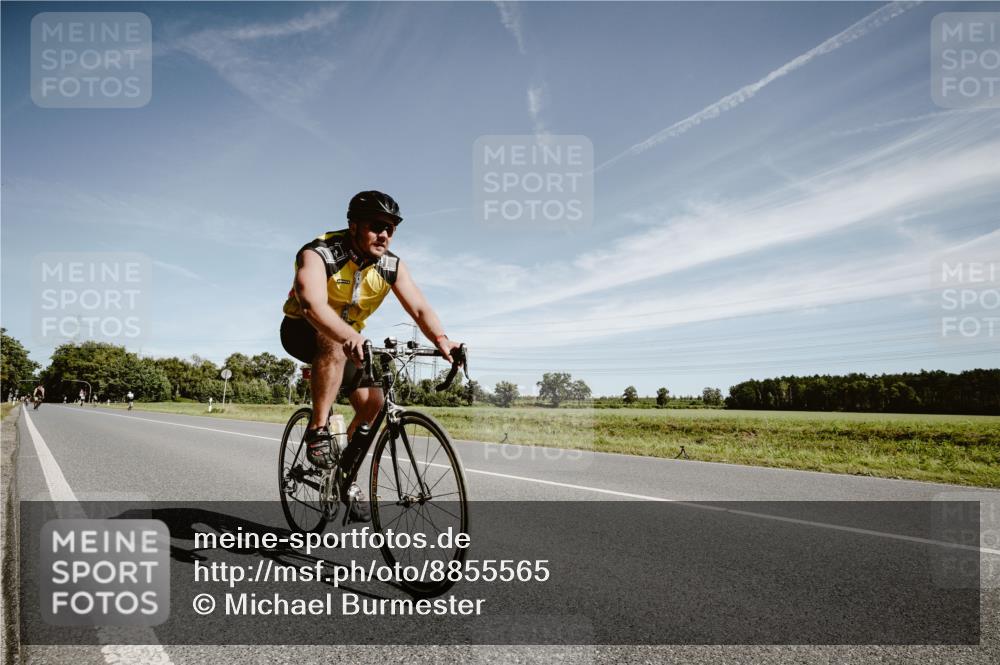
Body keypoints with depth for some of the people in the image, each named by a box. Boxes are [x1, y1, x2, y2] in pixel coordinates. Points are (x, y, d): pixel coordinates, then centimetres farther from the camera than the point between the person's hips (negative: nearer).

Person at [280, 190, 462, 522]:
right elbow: (313, 304, -45)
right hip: (303, 330, -5)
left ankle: (346, 474, 11)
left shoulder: (392, 266, -12)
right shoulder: (318, 255, -27)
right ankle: (317, 431, -27)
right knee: (334, 344, -39)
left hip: (348, 337, 5)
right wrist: (350, 338, -63)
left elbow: (419, 308, -22)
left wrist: (441, 339, -43)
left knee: (375, 404, -9)